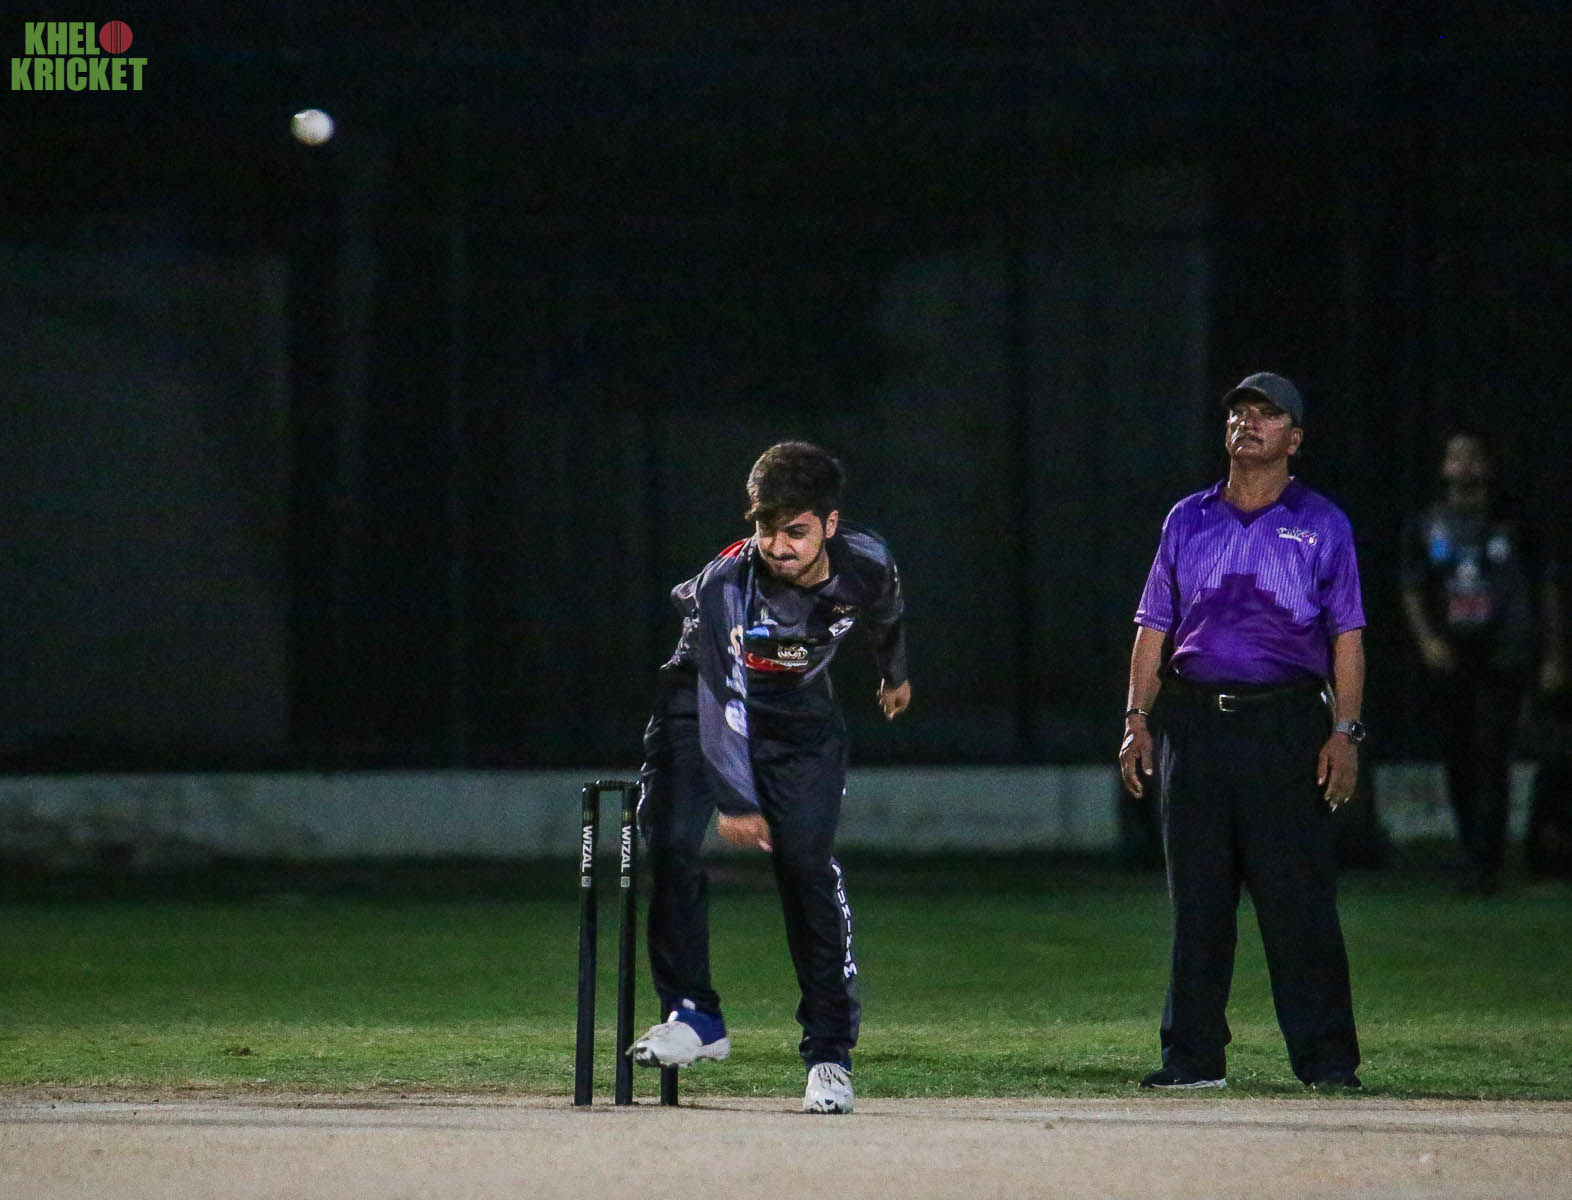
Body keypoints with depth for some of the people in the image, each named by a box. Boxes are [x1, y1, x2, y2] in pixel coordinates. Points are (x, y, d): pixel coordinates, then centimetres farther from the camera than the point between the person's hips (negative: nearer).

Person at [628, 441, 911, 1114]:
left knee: (808, 862, -12)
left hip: (800, 711, 1)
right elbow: (722, 700, -39)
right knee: (670, 843, -17)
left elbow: (885, 617, 5)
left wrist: (895, 674, 25)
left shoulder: (867, 564, -21)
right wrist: (734, 800, -46)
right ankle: (694, 1016, -5)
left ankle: (831, 1051, -8)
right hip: (704, 698, -1)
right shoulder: (726, 583, -32)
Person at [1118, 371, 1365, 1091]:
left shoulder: (1321, 525, 7)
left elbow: (1347, 634, 4)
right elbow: (1154, 626, 16)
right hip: (1193, 723, 3)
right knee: (1196, 897, 4)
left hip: (1286, 723, -3)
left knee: (1299, 896, -7)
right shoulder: (1187, 520, 15)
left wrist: (1345, 732, -6)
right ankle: (1194, 1055, 9)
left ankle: (1325, 1057, -4)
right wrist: (1137, 719, 6)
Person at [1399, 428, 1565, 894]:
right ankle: (1472, 855, 16)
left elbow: (1545, 592, 9)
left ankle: (1485, 865, -14)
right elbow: (1412, 591, 6)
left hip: (1502, 661, -3)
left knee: (1491, 760, -12)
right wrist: (1426, 637, -12)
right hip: (1448, 659, 3)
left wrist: (1552, 657, 3)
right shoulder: (1425, 527, 11)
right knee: (1458, 763, 4)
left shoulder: (1513, 527, 6)